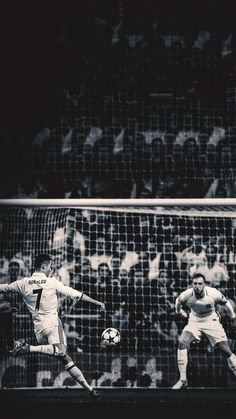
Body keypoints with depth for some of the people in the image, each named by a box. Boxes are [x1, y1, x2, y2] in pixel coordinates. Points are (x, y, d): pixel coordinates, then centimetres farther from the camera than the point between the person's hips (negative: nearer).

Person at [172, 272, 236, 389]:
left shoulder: (213, 294, -25)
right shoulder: (186, 295, -22)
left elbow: (226, 302, -4)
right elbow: (178, 301, 4)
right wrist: (180, 312, 13)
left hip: (212, 322, -1)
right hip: (194, 322, 1)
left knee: (226, 351, -9)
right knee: (182, 343, -21)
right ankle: (183, 380, -13)